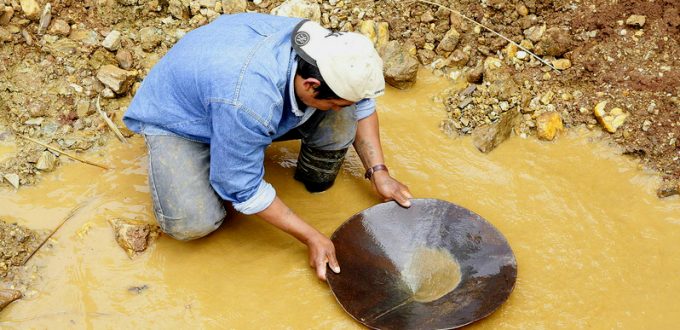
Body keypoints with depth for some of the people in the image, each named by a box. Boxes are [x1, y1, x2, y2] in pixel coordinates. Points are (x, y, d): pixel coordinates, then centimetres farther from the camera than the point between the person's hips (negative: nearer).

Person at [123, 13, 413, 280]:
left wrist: (378, 171, -10)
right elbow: (244, 189, -29)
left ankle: (318, 184, 8)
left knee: (339, 119, -19)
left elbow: (362, 103, -3)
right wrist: (312, 238, -24)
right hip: (179, 117, -4)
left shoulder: (324, 46, -25)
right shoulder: (248, 101, -44)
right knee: (192, 223, -29)